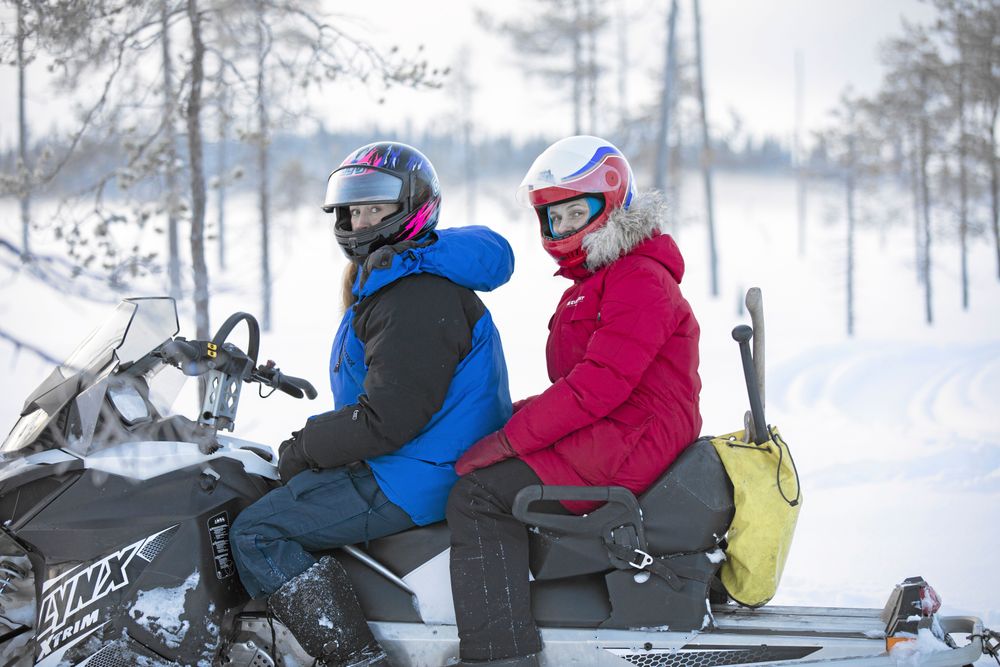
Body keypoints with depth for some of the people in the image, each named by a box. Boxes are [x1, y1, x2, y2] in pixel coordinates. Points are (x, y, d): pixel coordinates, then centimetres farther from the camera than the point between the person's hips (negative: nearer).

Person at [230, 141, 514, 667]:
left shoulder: (416, 299, -21)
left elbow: (387, 420, -24)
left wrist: (304, 448, -12)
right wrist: (314, 437, 14)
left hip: (410, 481, -12)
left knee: (255, 534, -14)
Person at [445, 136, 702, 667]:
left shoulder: (641, 280, -11)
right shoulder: (589, 287, 25)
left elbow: (599, 382, -21)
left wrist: (508, 438, -21)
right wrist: (512, 414, 7)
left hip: (630, 440, -11)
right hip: (604, 432, 11)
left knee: (477, 496, -21)